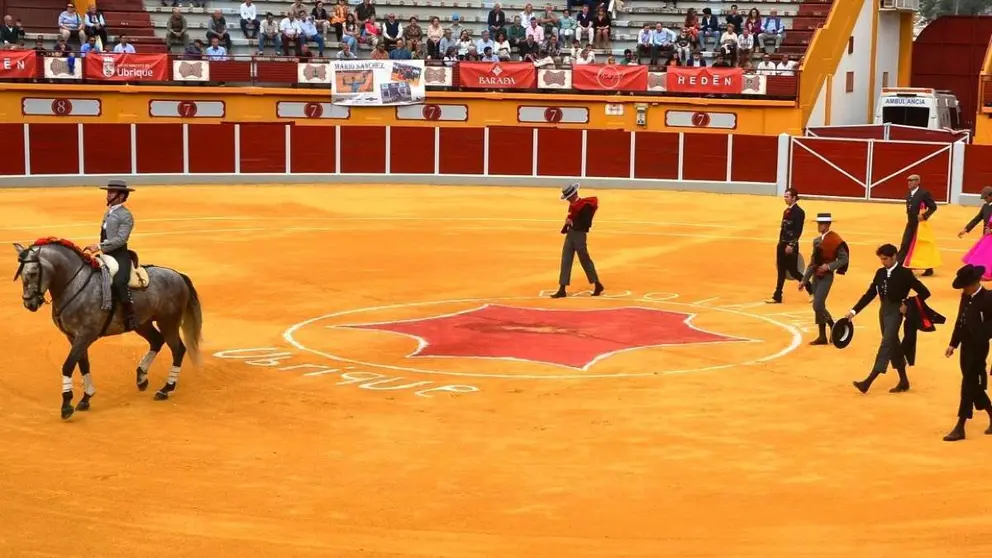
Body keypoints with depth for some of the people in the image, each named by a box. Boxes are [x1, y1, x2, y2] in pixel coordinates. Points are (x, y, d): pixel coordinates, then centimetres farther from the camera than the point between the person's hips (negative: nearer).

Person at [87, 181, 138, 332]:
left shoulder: (126, 216, -9)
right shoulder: (107, 214, 17)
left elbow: (120, 239, -19)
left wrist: (99, 247, -22)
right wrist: (97, 247, 8)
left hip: (120, 256, -9)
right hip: (107, 256, 9)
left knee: (118, 282, -31)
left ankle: (130, 317, -28)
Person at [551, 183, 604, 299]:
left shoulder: (585, 205, -17)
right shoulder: (572, 205, 9)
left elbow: (586, 224, -20)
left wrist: (573, 223, -20)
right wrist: (566, 225, 0)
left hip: (579, 235, -8)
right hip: (570, 234, 8)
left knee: (585, 260, 4)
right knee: (565, 260, 4)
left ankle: (598, 285, 21)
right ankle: (562, 289, 6)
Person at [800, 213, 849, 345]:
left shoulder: (835, 240, -12)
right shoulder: (816, 241, 10)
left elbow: (844, 259, -13)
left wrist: (829, 266, -22)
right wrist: (804, 280, 13)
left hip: (826, 277, -7)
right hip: (816, 276, 8)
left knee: (818, 306, -14)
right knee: (819, 307, 9)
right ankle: (822, 336, 16)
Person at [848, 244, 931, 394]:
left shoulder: (905, 273, -11)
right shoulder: (880, 273, 6)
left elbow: (924, 292, -10)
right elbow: (870, 294, 8)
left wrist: (908, 305, -13)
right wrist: (854, 310, 1)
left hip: (895, 311, -7)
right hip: (883, 310, 7)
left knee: (886, 345, -12)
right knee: (893, 346, 14)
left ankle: (868, 382, -20)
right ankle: (903, 381, 25)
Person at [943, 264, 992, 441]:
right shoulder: (966, 297, 8)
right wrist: (953, 344, 13)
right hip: (966, 347, 8)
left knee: (969, 386, -6)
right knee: (974, 386, 16)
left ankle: (960, 428, -3)